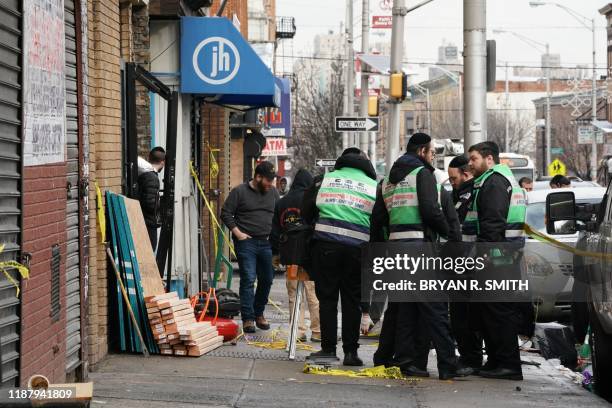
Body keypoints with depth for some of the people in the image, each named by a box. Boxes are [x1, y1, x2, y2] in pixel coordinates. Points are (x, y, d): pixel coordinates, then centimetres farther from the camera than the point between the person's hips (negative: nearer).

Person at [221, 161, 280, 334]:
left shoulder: (273, 192, 12)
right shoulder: (239, 192, -3)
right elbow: (226, 213, -2)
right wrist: (237, 232, -9)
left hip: (267, 243, 5)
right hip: (246, 242, -5)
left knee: (267, 279, 7)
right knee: (248, 279, -9)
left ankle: (259, 313, 24)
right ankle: (248, 318, -5)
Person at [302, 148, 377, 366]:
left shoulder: (325, 179, 10)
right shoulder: (373, 185, 10)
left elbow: (306, 211, 10)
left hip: (325, 244, 0)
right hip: (357, 247, 0)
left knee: (327, 298, 7)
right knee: (352, 301, 6)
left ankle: (328, 348, 7)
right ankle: (350, 351, 6)